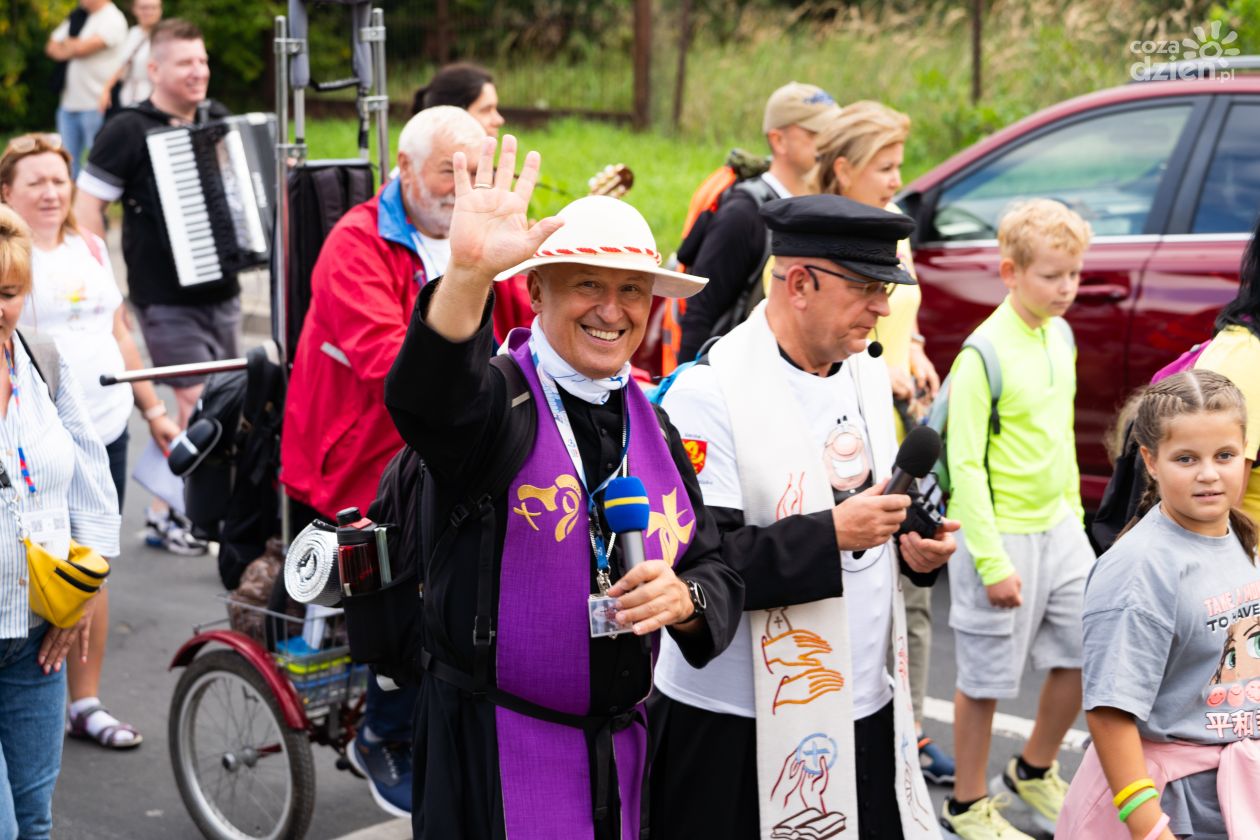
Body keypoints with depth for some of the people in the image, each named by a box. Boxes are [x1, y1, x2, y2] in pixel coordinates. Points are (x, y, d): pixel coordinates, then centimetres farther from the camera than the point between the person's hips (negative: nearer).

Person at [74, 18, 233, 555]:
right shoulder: (128, 131, -8)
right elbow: (87, 205, -8)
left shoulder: (218, 119, 9)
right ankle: (166, 515, 4)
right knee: (197, 404, -11)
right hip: (166, 299, -6)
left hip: (221, 289, 6)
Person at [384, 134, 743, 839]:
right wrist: (470, 273, -51)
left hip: (621, 747, 6)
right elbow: (424, 396, -34)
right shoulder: (498, 399, -10)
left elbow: (718, 574, 11)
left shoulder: (656, 431, 9)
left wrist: (683, 599, -12)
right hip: (492, 751, -6)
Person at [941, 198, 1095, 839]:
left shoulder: (1061, 336, 5)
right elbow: (966, 464, -18)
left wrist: (1074, 512, 17)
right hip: (1002, 532, -7)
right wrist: (993, 561, -19)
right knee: (987, 677, 4)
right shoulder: (984, 354, -18)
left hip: (1058, 527, 7)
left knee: (1084, 652, 12)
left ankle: (1034, 772, 33)